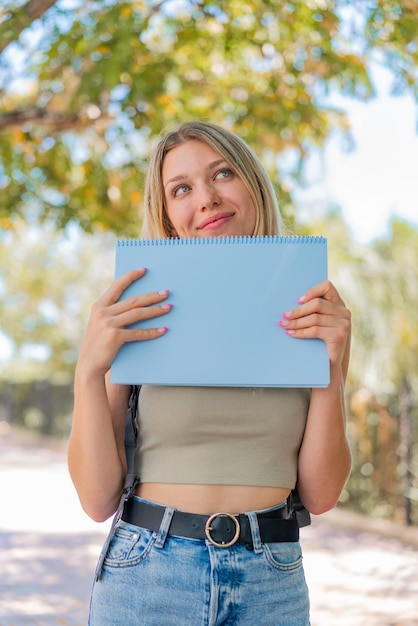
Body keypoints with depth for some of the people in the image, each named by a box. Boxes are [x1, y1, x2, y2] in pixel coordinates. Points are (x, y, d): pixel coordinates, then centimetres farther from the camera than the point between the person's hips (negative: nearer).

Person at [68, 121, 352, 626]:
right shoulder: (136, 321, -5)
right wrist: (89, 370, -17)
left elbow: (320, 494, -2)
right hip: (147, 577, -1)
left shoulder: (314, 319, 0)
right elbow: (98, 499, -6)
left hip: (272, 585, 2)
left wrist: (332, 368, -12)